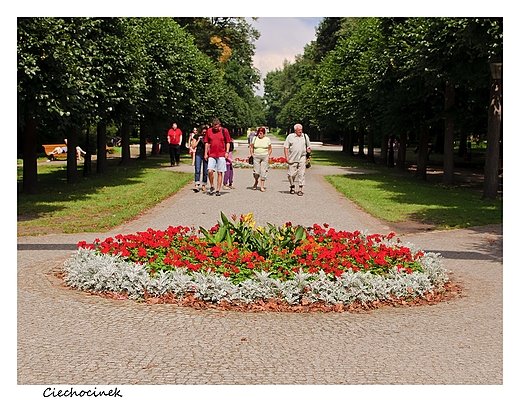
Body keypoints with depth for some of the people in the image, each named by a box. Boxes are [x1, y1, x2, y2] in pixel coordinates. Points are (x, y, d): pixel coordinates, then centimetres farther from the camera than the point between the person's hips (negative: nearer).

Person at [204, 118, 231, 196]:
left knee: (219, 173, 1)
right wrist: (205, 153, 7)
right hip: (211, 155, 1)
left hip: (221, 155, -1)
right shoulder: (209, 131, 6)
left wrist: (227, 152, -3)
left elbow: (228, 142, 7)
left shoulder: (224, 131, 1)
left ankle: (218, 190, 8)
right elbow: (206, 142, 13)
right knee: (210, 171, -12)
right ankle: (211, 187, 10)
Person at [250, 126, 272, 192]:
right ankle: (256, 181, 26)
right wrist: (252, 155, 4)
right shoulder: (255, 138, 7)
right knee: (256, 171, -4)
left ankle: (262, 186, 0)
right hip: (256, 156, 1)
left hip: (265, 157, -1)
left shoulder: (267, 139, 5)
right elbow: (251, 147, 14)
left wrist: (268, 156, 1)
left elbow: (270, 149, 11)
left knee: (263, 171, -5)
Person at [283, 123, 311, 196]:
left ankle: (300, 189, -2)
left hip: (302, 158, 1)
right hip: (292, 159, -1)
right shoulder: (290, 136, 3)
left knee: (301, 174, -5)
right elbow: (285, 147, 3)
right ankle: (292, 186, 24)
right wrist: (287, 157, -5)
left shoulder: (305, 136, 11)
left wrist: (308, 156, 9)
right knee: (291, 174, 1)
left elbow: (308, 147, 18)